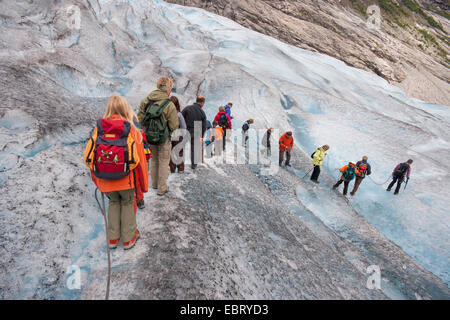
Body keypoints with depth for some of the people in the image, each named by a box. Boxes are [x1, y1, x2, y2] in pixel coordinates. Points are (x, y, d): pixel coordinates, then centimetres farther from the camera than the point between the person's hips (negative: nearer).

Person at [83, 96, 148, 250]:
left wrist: (96, 178, 13)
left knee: (113, 203, 24)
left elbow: (88, 157, -2)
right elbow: (138, 160, -10)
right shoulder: (132, 130, -12)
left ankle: (113, 238, 30)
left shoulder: (99, 129, -5)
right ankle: (128, 238, 27)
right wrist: (144, 184, 2)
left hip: (104, 180, 3)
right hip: (125, 179, -2)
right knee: (127, 203, 19)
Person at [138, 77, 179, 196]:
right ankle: (162, 188, 21)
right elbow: (174, 126, -17)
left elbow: (140, 118, 2)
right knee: (163, 162, 12)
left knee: (154, 160, 24)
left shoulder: (146, 100, -5)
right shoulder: (169, 105, -21)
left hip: (149, 137, 5)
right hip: (164, 138, -5)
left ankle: (154, 183, 39)